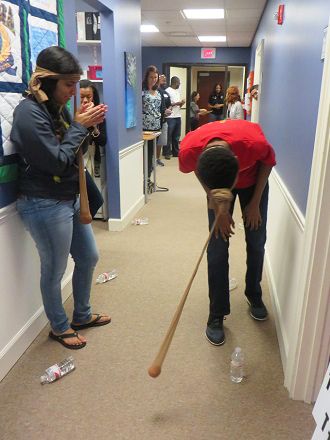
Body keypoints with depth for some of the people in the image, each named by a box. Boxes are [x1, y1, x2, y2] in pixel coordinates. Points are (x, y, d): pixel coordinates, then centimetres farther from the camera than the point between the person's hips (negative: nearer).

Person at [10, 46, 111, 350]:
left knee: (89, 257, 19)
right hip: (45, 205, -9)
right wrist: (79, 126, -13)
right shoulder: (29, 112, -18)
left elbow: (75, 153, 11)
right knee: (54, 271, 8)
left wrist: (87, 125, -4)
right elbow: (56, 161, -22)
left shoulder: (56, 107, 7)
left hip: (71, 199, 9)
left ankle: (82, 316, 40)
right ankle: (59, 327, 32)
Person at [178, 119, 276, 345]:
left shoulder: (254, 142, -41)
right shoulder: (189, 150, -37)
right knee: (217, 248, -5)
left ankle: (254, 296, 32)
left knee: (256, 242, 6)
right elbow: (198, 172, -10)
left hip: (253, 180, 0)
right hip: (216, 182, 0)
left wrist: (255, 203, -11)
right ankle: (216, 315, 8)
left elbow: (268, 161, -14)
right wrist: (217, 208, -13)